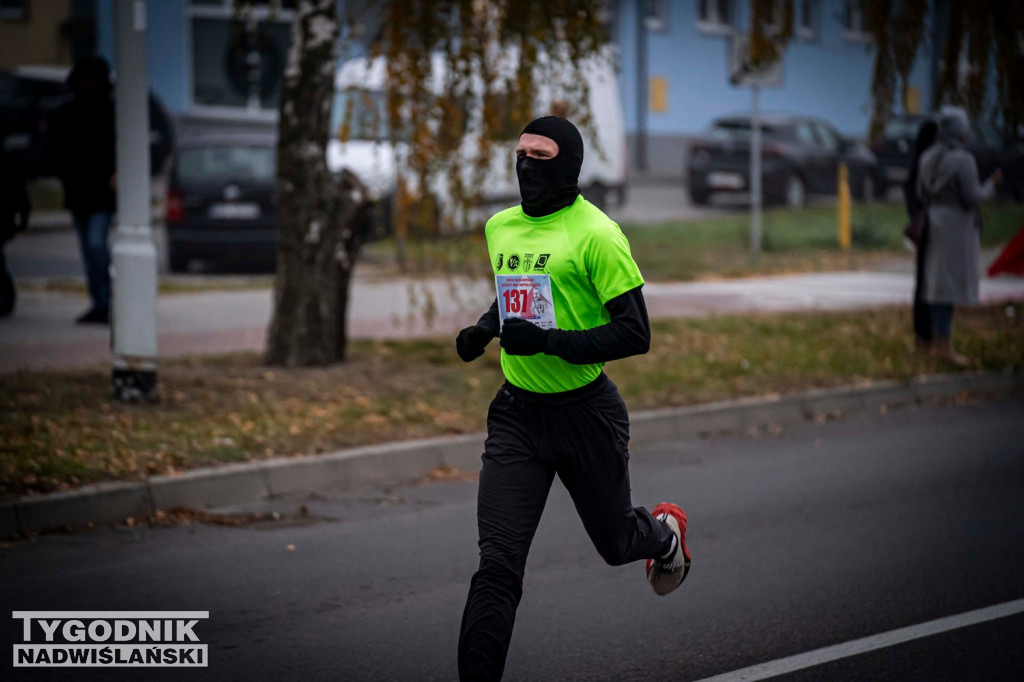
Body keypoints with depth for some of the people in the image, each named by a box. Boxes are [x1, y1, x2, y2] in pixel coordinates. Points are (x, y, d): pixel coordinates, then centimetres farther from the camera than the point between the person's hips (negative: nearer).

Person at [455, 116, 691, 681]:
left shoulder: (596, 235, -15)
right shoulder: (500, 227, 6)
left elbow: (635, 334, -17)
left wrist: (545, 340, -26)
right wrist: (485, 328, 5)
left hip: (586, 412, -4)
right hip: (517, 412, 4)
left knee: (615, 542, 19)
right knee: (497, 566, -10)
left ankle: (664, 533, 54)